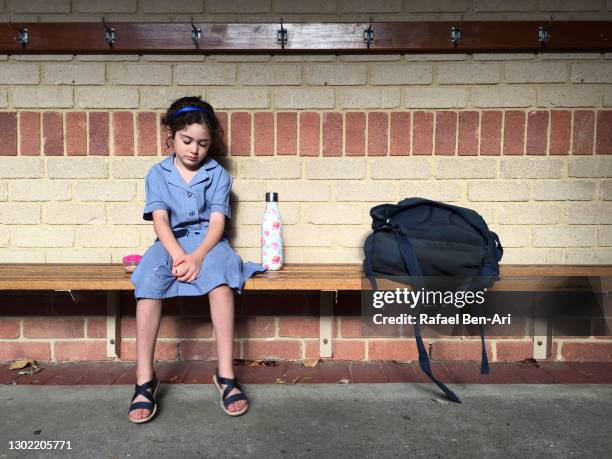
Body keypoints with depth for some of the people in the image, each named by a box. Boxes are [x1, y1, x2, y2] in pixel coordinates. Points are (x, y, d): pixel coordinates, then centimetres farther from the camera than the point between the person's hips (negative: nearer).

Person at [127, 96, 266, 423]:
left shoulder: (218, 175, 9)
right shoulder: (158, 174, 11)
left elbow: (217, 221, -2)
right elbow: (160, 219, -3)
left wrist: (198, 255, -21)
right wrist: (178, 255, -21)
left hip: (207, 241, 0)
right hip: (170, 243, 1)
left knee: (220, 276, -35)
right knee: (149, 279, -32)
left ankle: (225, 373, -31)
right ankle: (145, 379, -25)